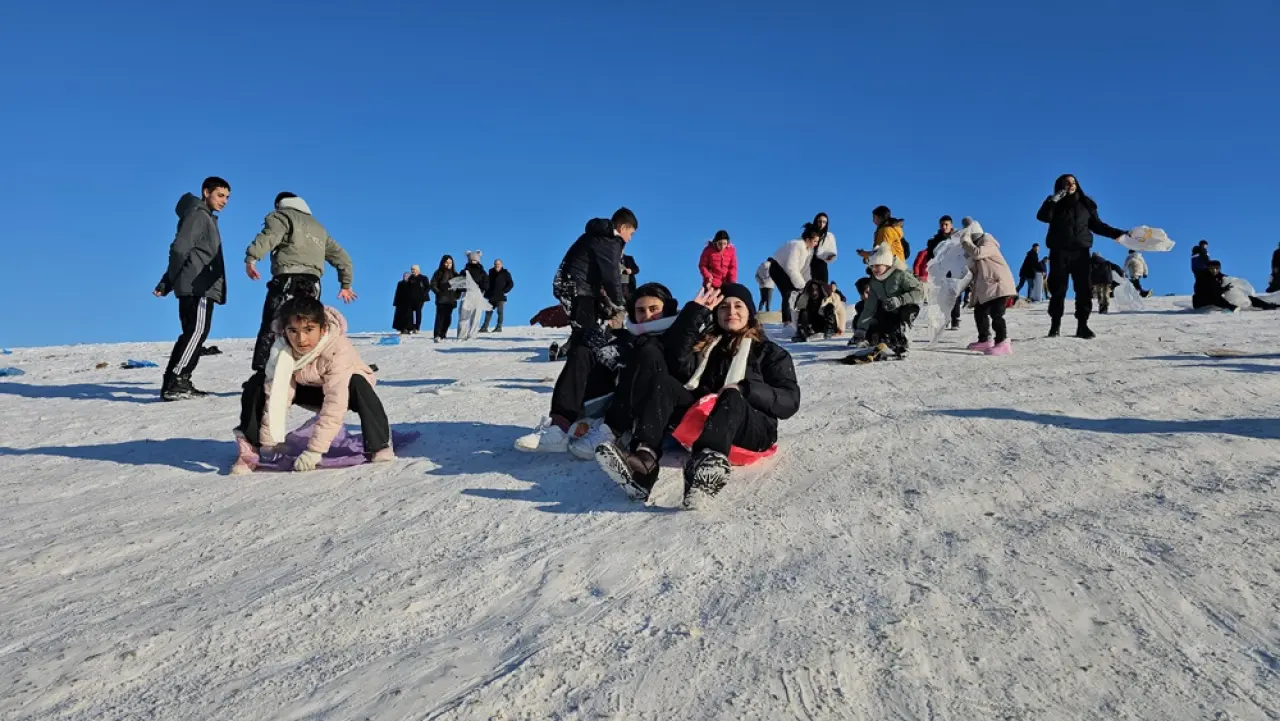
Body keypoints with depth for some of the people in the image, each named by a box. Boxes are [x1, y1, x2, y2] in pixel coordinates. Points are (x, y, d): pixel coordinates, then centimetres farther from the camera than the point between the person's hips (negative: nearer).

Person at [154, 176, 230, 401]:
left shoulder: (206, 218, 25)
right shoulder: (198, 215, -6)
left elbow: (180, 252, 25)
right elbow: (179, 249, -17)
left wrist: (167, 283, 19)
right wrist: (168, 283, -5)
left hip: (201, 287, 10)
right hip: (198, 287, -10)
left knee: (193, 333, 9)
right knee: (197, 332, -15)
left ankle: (177, 383, 10)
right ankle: (174, 383, -18)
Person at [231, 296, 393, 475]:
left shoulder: (339, 351, -39)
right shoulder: (282, 349, -26)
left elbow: (335, 406, -40)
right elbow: (276, 397, -25)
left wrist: (315, 450, -42)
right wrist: (268, 443, -29)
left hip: (341, 388, -4)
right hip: (306, 388, 4)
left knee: (358, 384, -38)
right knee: (258, 382, -16)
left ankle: (378, 444, -22)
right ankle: (249, 448, -6)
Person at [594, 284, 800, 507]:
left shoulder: (769, 352, 18)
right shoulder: (704, 343, 24)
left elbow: (790, 401, 3)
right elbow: (678, 364, 1)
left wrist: (745, 389, -13)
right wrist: (695, 313, 0)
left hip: (754, 428, -2)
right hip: (701, 415, 3)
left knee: (732, 398, -35)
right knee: (662, 382, -22)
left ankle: (709, 459, -67)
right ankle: (644, 458, -48)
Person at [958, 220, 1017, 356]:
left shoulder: (988, 244, -11)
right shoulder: (978, 247, 20)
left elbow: (976, 253, -31)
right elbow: (975, 269, 28)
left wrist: (965, 240, -20)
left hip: (998, 284, -11)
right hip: (985, 288, 11)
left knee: (996, 314, -18)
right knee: (979, 312, 13)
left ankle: (1003, 343, -19)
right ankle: (985, 340, 23)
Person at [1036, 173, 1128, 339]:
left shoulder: (1086, 203, 14)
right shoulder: (1055, 203, 7)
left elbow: (1097, 225, 17)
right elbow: (1043, 217, -12)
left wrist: (1118, 234, 11)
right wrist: (1052, 201, -23)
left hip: (1081, 251, 2)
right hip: (1059, 251, -2)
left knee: (1084, 289, -4)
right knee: (1058, 289, -3)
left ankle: (1082, 326, -1)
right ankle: (1055, 325, 2)